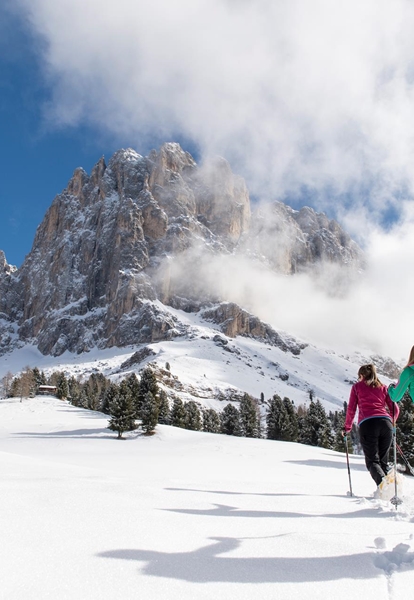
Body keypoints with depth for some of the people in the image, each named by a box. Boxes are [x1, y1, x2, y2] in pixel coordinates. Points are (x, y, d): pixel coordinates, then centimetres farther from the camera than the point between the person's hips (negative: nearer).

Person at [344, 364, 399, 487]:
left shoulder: (357, 386, 17)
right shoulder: (383, 387, 24)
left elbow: (351, 409, 12)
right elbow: (395, 409, 19)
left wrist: (347, 428, 22)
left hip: (367, 424, -3)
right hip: (385, 423, 3)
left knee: (372, 460, 0)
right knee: (383, 461, 13)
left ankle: (383, 483, -27)